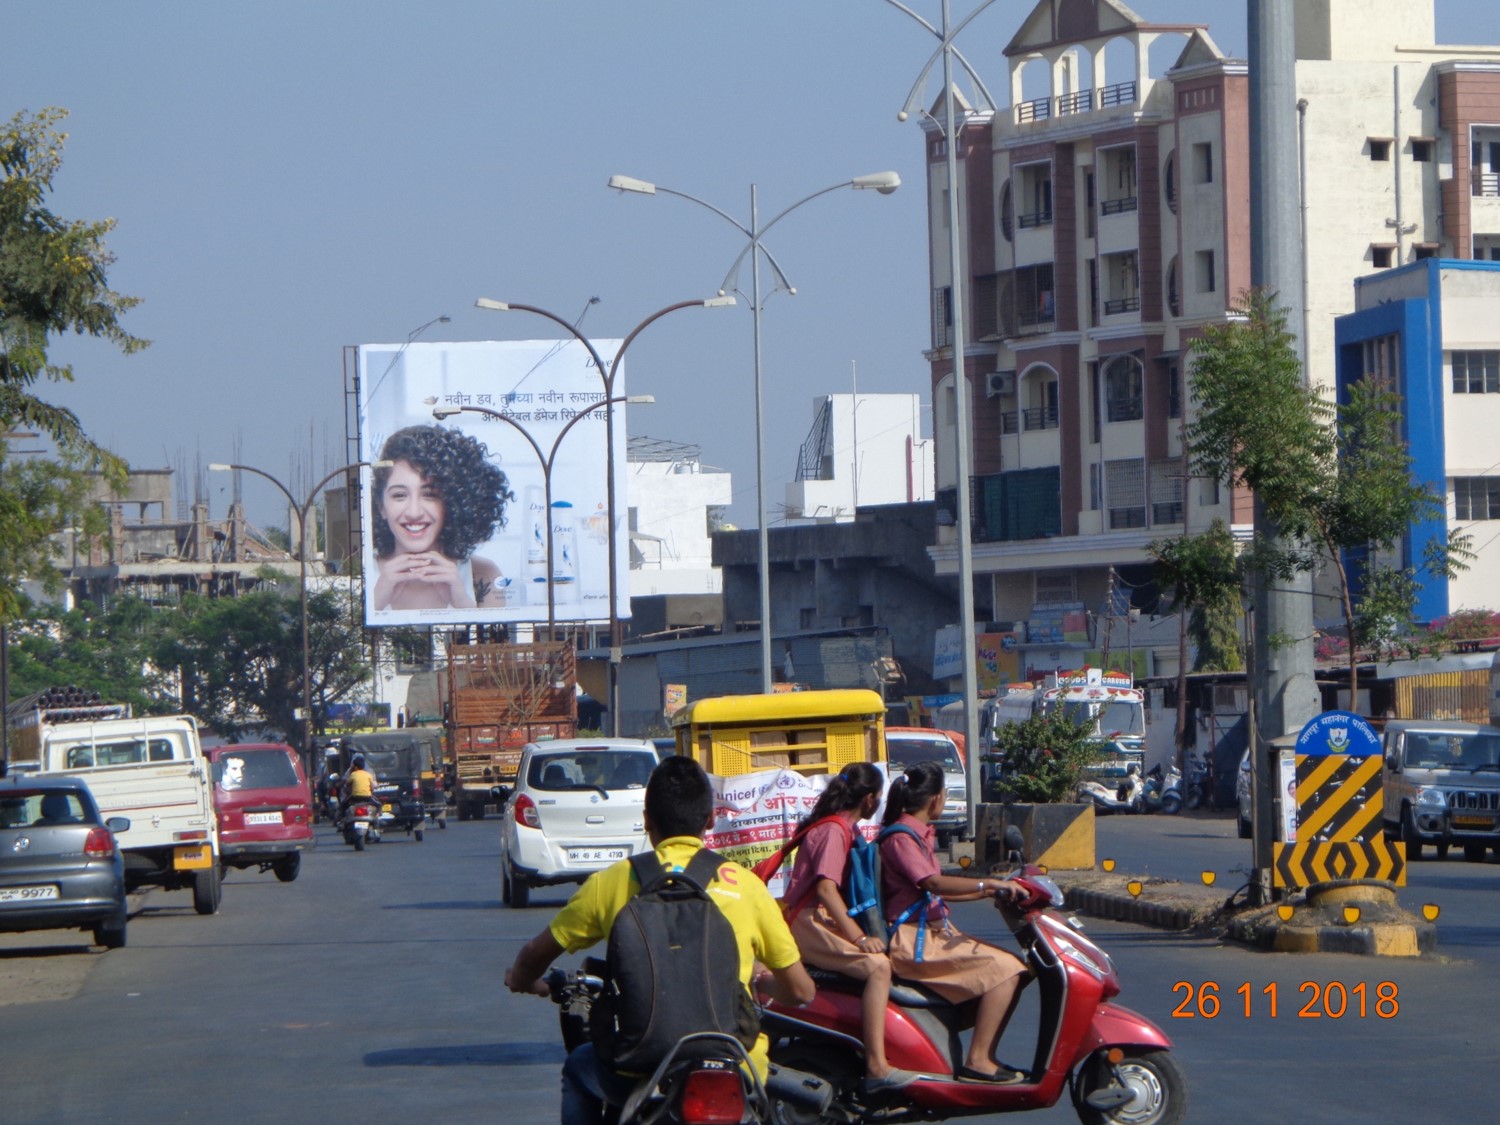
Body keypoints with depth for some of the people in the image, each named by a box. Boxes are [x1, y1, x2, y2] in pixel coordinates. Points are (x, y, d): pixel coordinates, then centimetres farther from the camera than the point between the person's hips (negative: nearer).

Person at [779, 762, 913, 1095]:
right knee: (878, 965, -26)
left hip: (821, 918, 11)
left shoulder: (842, 826, 17)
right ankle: (877, 1067, -34)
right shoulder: (835, 830, -14)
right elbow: (826, 888, -25)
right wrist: (859, 937, -29)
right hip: (809, 922, -11)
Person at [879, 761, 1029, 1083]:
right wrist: (988, 884, -31)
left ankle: (986, 1055, 3)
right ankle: (977, 1061, -21)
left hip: (934, 933, 10)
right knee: (1004, 969, -20)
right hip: (913, 941, -10)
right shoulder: (901, 836, -13)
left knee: (1013, 969, 5)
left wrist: (990, 892, 17)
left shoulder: (919, 833, 19)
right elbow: (933, 883, -27)